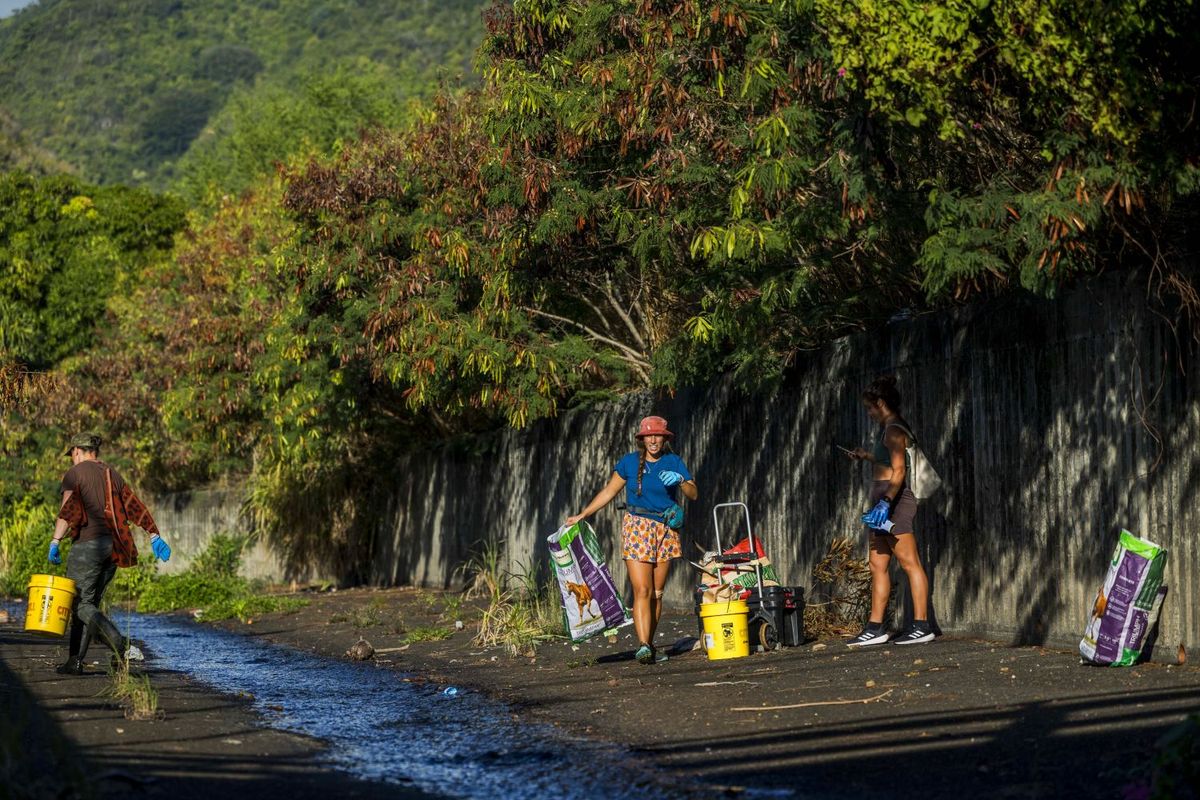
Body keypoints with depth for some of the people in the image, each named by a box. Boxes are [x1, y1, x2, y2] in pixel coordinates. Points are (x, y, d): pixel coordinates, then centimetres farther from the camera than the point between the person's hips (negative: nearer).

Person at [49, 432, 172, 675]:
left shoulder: (74, 473, -1)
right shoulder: (112, 474, 18)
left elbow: (68, 509, -16)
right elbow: (135, 507, 12)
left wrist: (55, 541, -21)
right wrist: (154, 537, 9)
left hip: (88, 543, -7)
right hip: (112, 546, 7)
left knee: (80, 604, -6)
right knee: (89, 603, 12)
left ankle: (122, 646, -24)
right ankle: (75, 661, 9)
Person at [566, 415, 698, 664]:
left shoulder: (674, 462, 5)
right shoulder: (629, 462, 4)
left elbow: (694, 494, -1)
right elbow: (609, 491, 11)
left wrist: (681, 480, -21)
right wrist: (582, 515, 8)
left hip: (666, 531, 2)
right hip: (637, 528, -2)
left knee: (657, 592, 4)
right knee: (642, 591, -14)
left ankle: (649, 645, 13)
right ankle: (643, 646, -22)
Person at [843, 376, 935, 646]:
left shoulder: (893, 430, -13)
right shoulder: (889, 429, 17)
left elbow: (899, 470, -22)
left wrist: (886, 502, -31)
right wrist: (867, 456, 33)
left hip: (893, 500, -11)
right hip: (883, 502, 11)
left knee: (910, 563, -8)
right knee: (877, 565, 10)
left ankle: (921, 626, -7)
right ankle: (875, 627, 12)